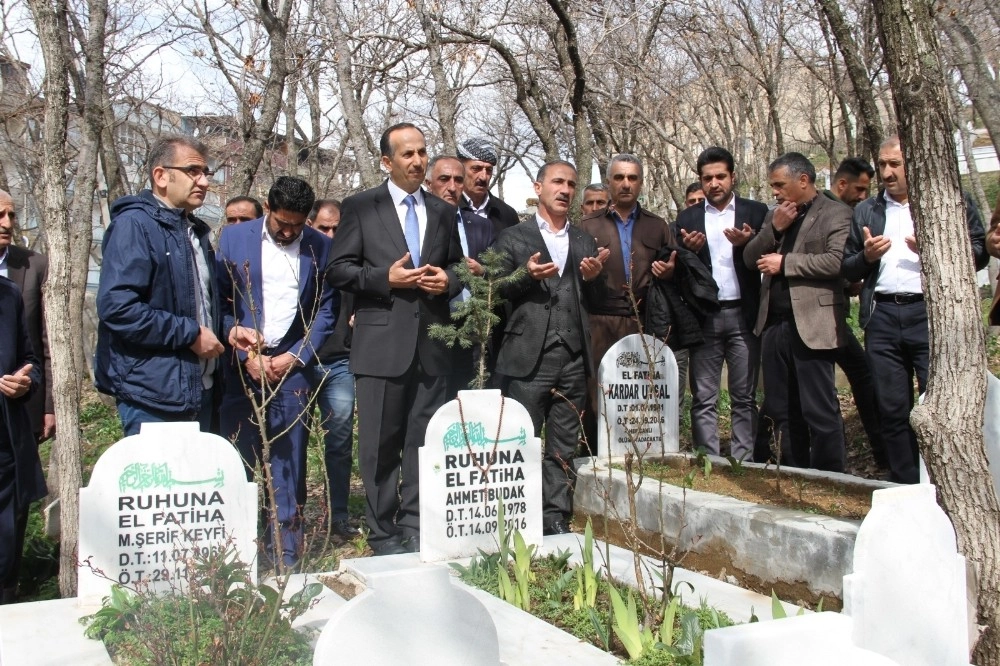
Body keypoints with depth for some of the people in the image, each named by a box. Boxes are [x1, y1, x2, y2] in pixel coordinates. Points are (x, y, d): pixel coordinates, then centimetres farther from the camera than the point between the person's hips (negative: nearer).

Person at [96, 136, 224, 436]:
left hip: (200, 390, 9)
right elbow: (117, 307, -24)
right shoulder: (134, 225, -12)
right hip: (153, 393, -9)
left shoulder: (196, 230, 17)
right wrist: (190, 333, -18)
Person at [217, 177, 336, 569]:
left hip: (292, 364, 0)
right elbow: (219, 301, 2)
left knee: (288, 461, 1)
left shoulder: (321, 247, 4)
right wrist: (245, 355, -7)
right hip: (241, 364, 0)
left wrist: (296, 357, -4)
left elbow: (326, 309, 5)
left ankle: (285, 552, 10)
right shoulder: (234, 238, 4)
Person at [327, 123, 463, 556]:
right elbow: (338, 270, -1)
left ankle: (415, 528, 17)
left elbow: (457, 266, 22)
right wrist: (386, 278, -14)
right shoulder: (360, 207, 3)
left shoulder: (442, 212, 16)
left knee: (425, 442, 7)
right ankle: (383, 534, 14)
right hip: (381, 344, -3)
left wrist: (447, 279, 0)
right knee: (381, 445, 3)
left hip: (432, 345, 4)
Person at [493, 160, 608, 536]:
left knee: (563, 449, 7)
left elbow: (596, 301, 15)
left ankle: (557, 520, 14)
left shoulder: (585, 242, 17)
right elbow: (497, 292, 2)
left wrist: (594, 277, -5)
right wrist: (526, 276, -15)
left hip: (574, 359, 4)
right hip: (529, 357, -3)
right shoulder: (513, 237, 7)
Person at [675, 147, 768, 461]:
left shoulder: (755, 212, 7)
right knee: (703, 399, 1)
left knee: (744, 398, 3)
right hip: (704, 318, 1)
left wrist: (747, 244, -16)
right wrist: (688, 250, -14)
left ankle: (742, 462, 9)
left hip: (743, 316, -1)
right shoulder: (688, 218, 10)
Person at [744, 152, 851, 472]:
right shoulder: (775, 215, 19)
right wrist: (774, 229, -2)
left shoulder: (836, 214, -1)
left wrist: (785, 263, -11)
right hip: (774, 323, 7)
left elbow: (837, 262, -16)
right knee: (780, 410, 11)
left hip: (811, 324, -7)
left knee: (821, 412, -4)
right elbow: (750, 259, 12)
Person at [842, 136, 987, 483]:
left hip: (933, 313, -3)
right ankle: (904, 490, 17)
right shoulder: (865, 212, 16)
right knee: (893, 409, 7)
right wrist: (866, 257, -4)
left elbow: (978, 252, 2)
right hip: (882, 318, 3)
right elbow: (848, 269, 17)